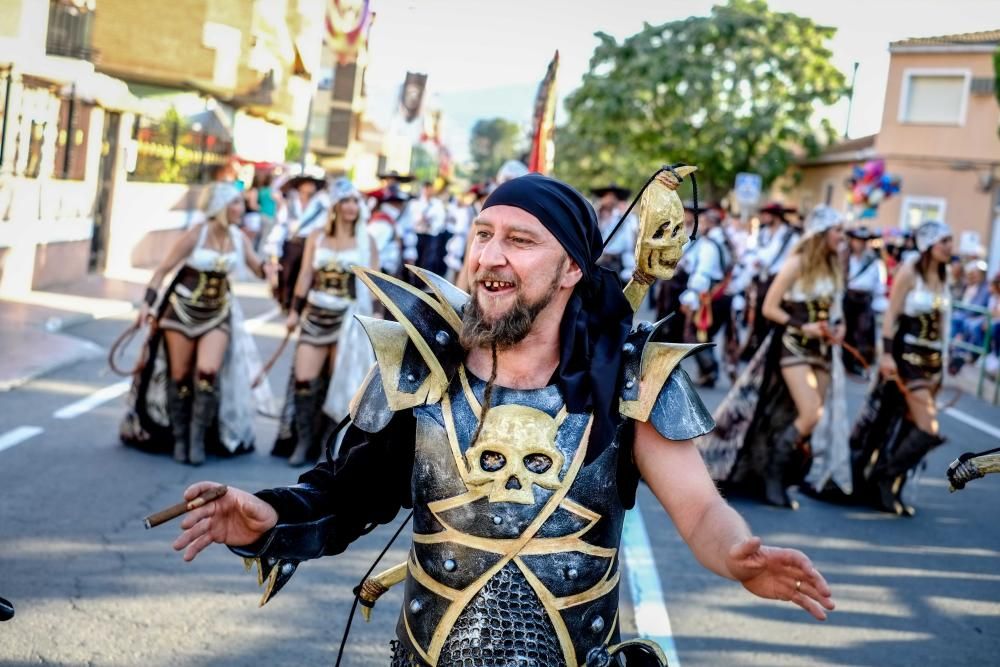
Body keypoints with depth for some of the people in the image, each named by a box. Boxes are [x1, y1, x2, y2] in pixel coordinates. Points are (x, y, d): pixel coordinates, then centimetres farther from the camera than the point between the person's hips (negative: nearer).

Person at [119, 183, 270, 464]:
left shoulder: (239, 238, 1)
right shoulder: (196, 234, -12)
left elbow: (260, 270, 6)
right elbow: (164, 268, -7)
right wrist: (148, 302, -13)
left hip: (217, 314, 2)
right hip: (183, 309, -2)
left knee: (208, 372, -14)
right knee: (179, 375, 4)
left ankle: (198, 438, -1)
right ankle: (179, 438, 17)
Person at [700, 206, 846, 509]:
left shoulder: (834, 266, 9)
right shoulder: (797, 263, -11)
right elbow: (769, 307, -11)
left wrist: (838, 327, 0)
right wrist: (802, 327, -19)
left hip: (821, 348, 7)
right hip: (793, 345, -7)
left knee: (808, 418, 5)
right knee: (810, 415, -19)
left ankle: (778, 479, 17)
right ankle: (772, 477, -3)